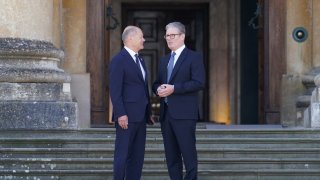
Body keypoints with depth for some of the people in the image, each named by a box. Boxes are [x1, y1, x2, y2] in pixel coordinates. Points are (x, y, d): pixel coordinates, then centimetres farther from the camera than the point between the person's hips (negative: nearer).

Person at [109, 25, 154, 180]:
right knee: (122, 154, -5)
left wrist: (148, 113, 18)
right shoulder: (118, 61, -10)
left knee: (137, 155, 8)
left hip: (140, 116, 9)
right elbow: (115, 91, -15)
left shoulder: (139, 60, 18)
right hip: (127, 117, -9)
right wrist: (121, 114, -21)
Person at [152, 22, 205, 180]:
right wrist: (158, 89, -3)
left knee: (188, 153, -7)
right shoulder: (164, 60, 19)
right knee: (171, 155, 8)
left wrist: (173, 88, -19)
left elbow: (199, 83, -13)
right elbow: (156, 83, 22)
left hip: (184, 114, -7)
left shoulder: (194, 58, -2)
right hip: (166, 113, 7)